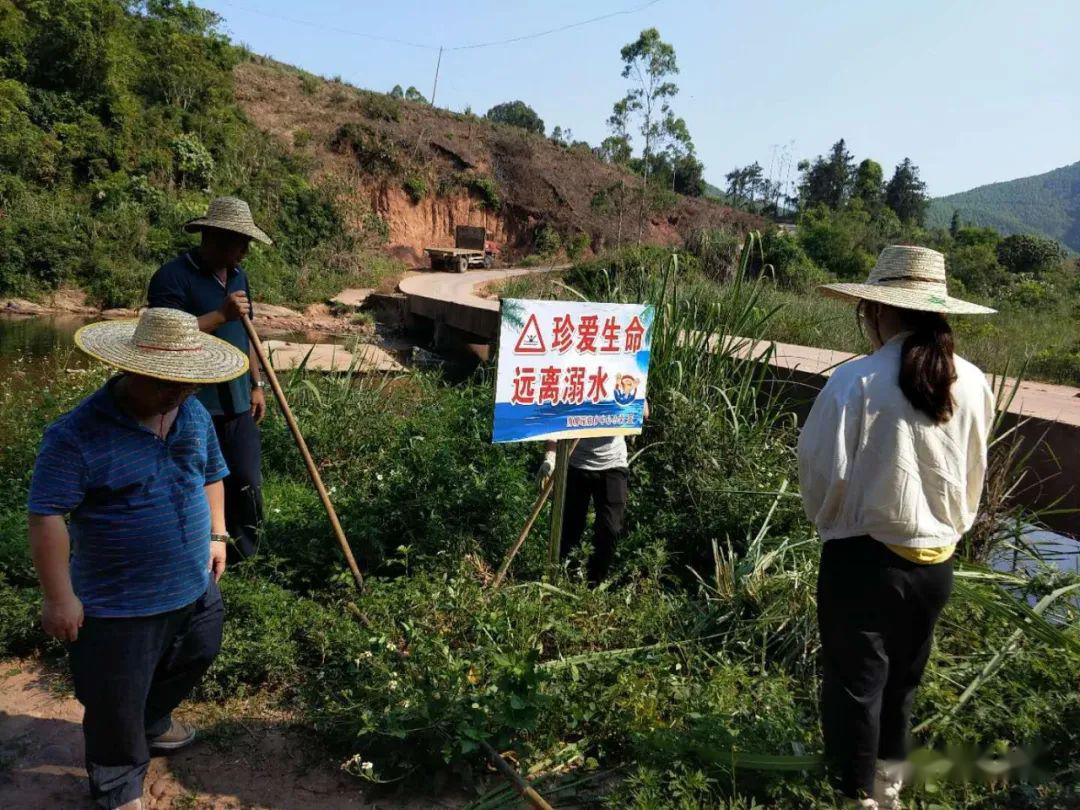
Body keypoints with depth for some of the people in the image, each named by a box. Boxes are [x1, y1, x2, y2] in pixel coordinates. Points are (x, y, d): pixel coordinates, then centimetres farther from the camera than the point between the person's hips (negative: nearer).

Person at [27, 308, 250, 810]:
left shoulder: (193, 414, -2)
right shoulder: (76, 434, -23)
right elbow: (47, 517, -21)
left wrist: (216, 534, 9)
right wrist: (59, 597, -19)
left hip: (194, 587, 7)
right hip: (119, 606, -6)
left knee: (190, 663, 28)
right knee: (117, 703, 10)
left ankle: (154, 724, 57)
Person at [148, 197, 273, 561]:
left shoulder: (238, 276, 14)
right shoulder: (173, 277, -11)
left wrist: (256, 384, 18)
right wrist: (221, 315, -26)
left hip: (237, 406, 7)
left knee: (247, 486, 8)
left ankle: (242, 567, 24)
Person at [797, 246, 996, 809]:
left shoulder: (856, 382, -20)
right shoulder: (973, 384, -4)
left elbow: (821, 475, -14)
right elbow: (972, 479, 7)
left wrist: (829, 522, 7)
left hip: (865, 558, -5)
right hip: (936, 562, 6)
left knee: (855, 683, 12)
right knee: (902, 681, 23)